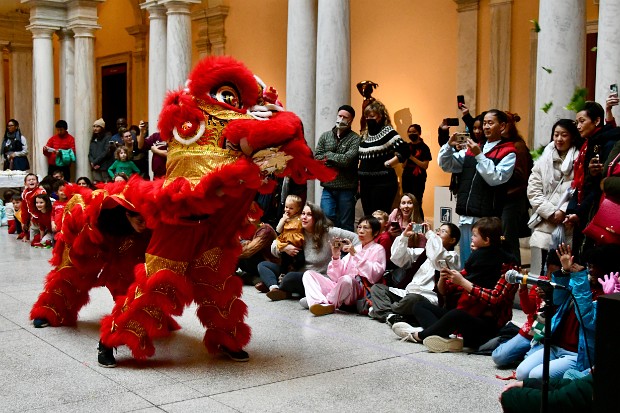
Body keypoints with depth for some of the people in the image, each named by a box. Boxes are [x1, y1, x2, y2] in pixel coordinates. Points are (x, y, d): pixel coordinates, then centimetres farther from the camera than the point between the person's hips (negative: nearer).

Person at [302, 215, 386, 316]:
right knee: (308, 274, -5)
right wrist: (335, 257, 0)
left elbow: (374, 275, -11)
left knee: (346, 279, -39)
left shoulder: (377, 249, 10)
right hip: (338, 286, 7)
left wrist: (355, 255, -11)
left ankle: (329, 303, -14)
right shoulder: (354, 248, 27)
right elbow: (337, 276, 17)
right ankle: (321, 303, -31)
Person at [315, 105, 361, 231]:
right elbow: (316, 157, 0)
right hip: (328, 187, 3)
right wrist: (339, 161, -10)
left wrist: (328, 155, -4)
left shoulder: (355, 139, -3)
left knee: (346, 225, 5)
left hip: (346, 189, -3)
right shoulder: (325, 136, 11)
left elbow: (347, 159, -16)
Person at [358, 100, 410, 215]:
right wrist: (359, 177, 15)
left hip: (383, 183, -7)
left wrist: (387, 164, -14)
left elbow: (404, 151, -18)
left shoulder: (388, 132, -7)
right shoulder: (366, 135, 15)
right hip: (365, 183, 8)